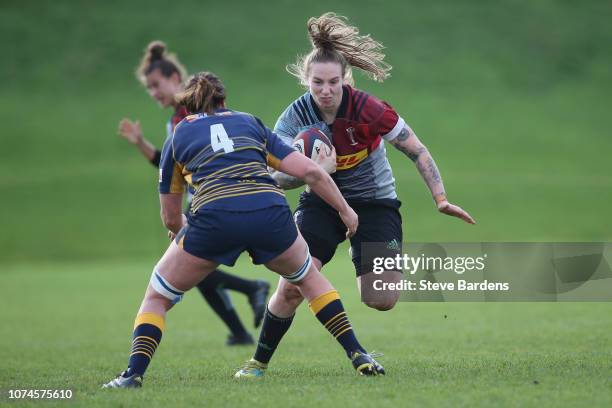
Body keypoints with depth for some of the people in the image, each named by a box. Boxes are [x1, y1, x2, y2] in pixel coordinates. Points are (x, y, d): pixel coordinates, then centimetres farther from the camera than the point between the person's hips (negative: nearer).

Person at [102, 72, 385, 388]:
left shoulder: (177, 137, 24)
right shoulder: (250, 124, 27)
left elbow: (170, 218, 30)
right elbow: (311, 172, 17)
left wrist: (184, 230, 52)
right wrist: (345, 211, 29)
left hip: (213, 217, -2)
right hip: (269, 213, 2)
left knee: (157, 297, 20)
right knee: (307, 276, 33)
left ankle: (134, 374, 1)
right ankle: (358, 356, 26)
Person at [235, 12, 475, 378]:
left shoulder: (368, 109, -23)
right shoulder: (296, 117, -15)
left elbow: (417, 150, -14)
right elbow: (277, 176, -21)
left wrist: (441, 199, -19)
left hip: (374, 203, -1)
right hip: (323, 202, 1)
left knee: (381, 301, -12)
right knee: (291, 287, -16)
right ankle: (259, 362, 1)